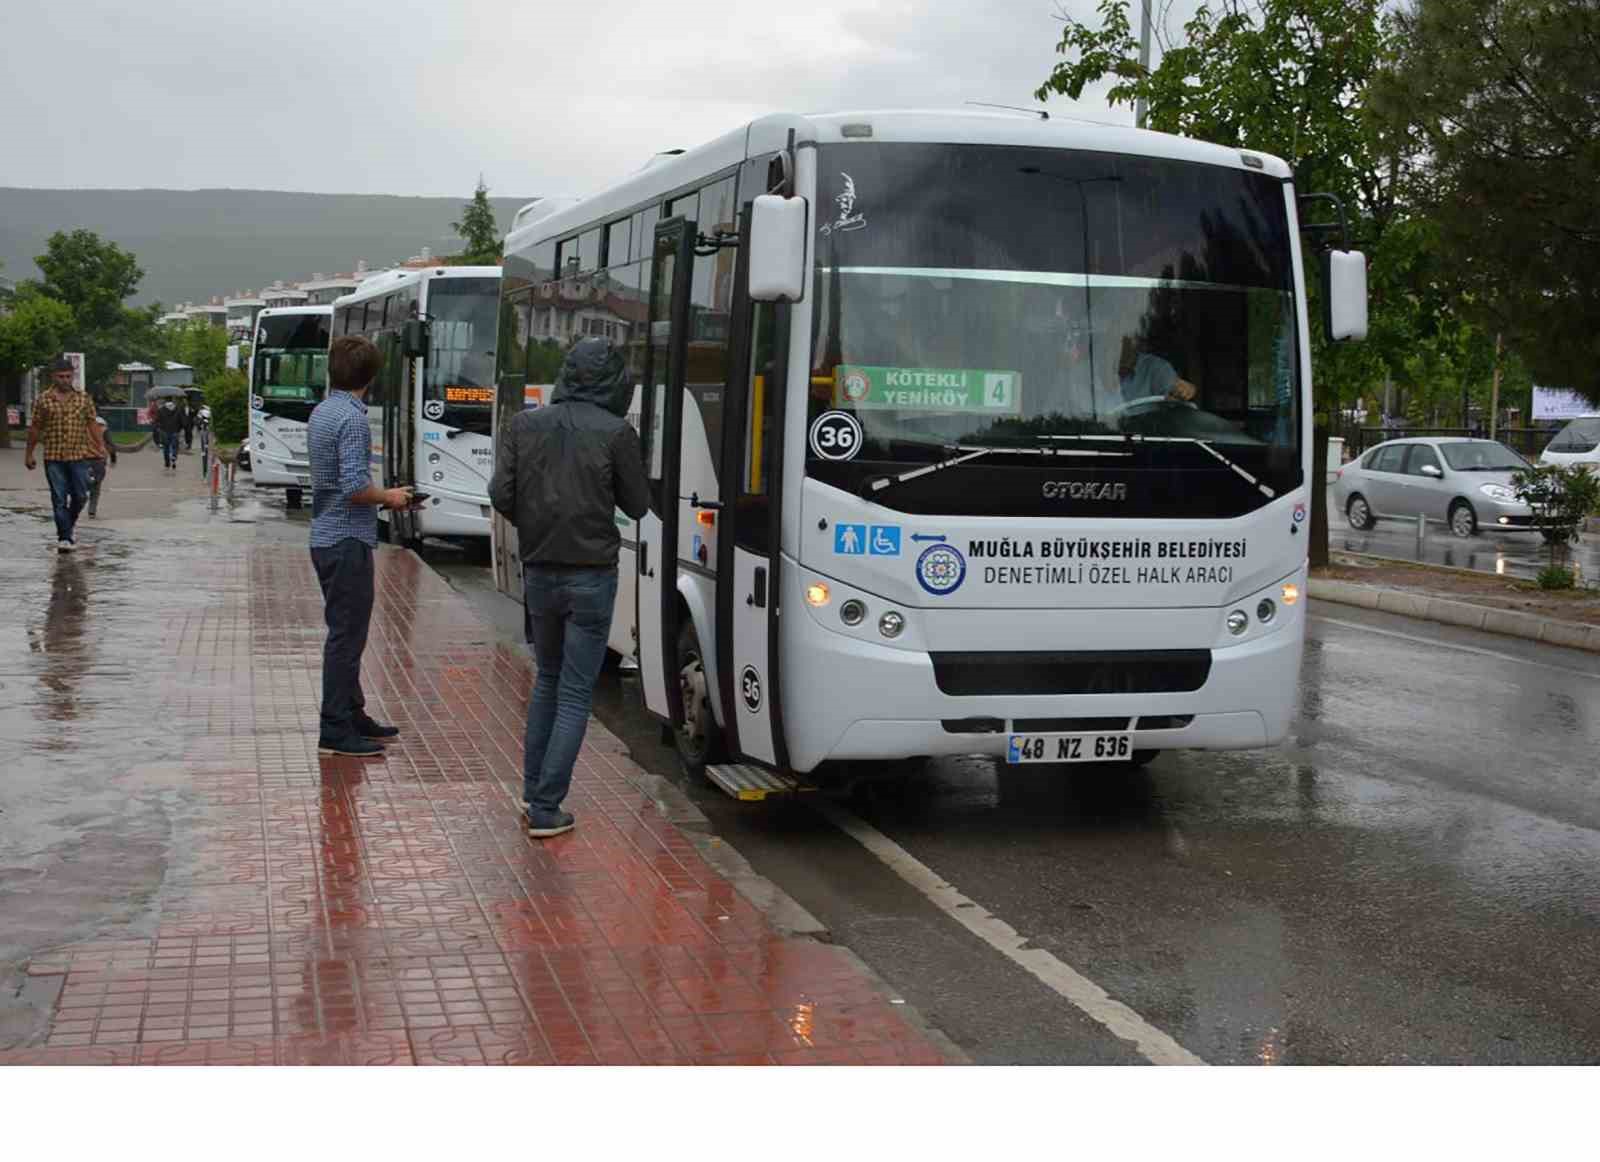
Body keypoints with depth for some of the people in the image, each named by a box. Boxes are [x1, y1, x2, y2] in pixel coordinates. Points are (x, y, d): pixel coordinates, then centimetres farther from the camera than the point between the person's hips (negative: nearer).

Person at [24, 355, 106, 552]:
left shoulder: (84, 398, 5)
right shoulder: (43, 400, 2)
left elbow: (92, 424, 8)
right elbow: (35, 428, 7)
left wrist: (100, 447, 0)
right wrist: (29, 453, 9)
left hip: (79, 456, 1)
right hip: (54, 457, -1)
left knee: (80, 496, 5)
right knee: (59, 499, -2)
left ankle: (69, 523, 33)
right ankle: (65, 537, 0)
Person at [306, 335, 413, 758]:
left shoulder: (321, 413, 13)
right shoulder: (352, 418, -17)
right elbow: (355, 486, -24)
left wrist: (381, 495, 18)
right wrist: (389, 497, -7)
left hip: (326, 539, 10)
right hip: (348, 541, -10)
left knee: (347, 631, 17)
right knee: (347, 635, -5)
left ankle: (352, 714, 25)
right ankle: (335, 729, -1)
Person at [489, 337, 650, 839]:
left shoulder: (524, 425, 0)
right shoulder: (616, 432, -11)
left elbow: (501, 496, -2)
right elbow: (637, 504, -3)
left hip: (539, 572, 4)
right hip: (591, 576, -4)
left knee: (547, 678, 23)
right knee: (575, 693, 3)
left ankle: (533, 788, 25)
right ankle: (545, 809, 0)